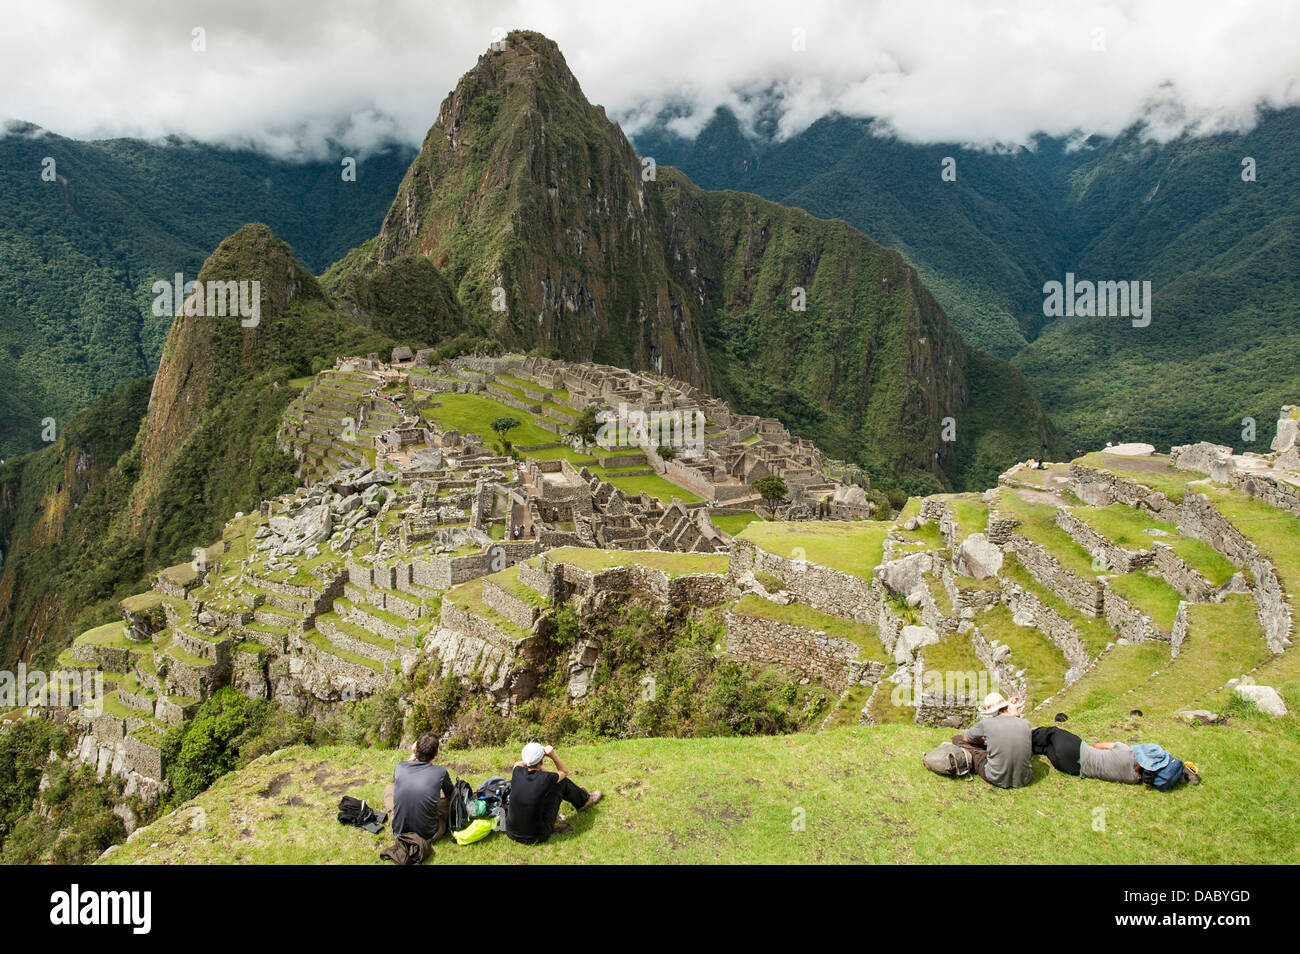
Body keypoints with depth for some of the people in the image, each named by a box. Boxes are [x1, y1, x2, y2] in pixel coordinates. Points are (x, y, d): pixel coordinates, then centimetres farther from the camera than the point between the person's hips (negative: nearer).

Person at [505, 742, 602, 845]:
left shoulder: (517, 773, -9)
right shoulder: (546, 779, -19)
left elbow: (518, 764, 20)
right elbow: (564, 771, 7)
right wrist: (553, 755, -7)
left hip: (512, 833, 4)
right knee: (562, 782, 7)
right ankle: (584, 801, 35)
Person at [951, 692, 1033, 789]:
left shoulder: (986, 723, -12)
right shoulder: (1025, 723, -8)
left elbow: (965, 738, 8)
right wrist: (1015, 714, 15)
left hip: (996, 779, -3)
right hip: (1023, 781, 3)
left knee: (957, 739, 10)